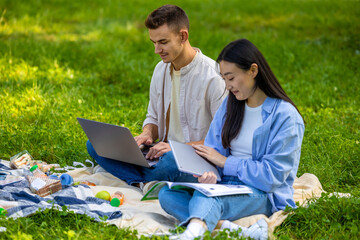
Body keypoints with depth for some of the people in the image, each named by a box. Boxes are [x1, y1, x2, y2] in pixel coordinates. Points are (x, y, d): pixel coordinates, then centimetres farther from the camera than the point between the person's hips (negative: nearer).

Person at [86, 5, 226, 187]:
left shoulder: (212, 76, -14)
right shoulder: (161, 69, 10)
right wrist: (147, 135, -4)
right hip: (165, 153, 8)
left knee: (170, 162, -43)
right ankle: (146, 185, -25)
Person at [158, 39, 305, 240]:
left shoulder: (285, 116, -8)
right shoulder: (230, 104, 12)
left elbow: (272, 175, -13)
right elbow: (213, 151, 9)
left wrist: (225, 162, -9)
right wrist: (209, 173, -15)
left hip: (265, 194, -7)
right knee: (167, 194, -21)